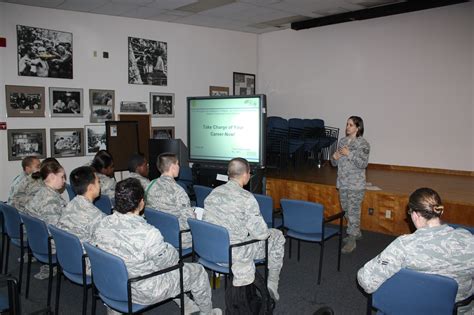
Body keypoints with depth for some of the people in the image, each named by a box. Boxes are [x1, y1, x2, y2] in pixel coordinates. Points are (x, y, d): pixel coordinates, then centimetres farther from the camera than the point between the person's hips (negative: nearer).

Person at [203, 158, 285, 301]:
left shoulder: (213, 193, -2)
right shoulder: (246, 198, -21)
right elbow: (261, 233, -17)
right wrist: (267, 232, 6)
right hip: (234, 254, -6)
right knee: (277, 236, 15)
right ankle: (272, 283, 25)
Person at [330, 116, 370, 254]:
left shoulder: (363, 144, -10)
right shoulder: (342, 141, 9)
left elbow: (363, 164, -19)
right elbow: (335, 163, 14)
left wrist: (349, 154, -24)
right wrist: (334, 157, -8)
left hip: (356, 185, -7)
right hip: (343, 182, 7)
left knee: (353, 211, -4)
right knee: (346, 210, 16)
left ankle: (351, 241, 3)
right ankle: (356, 232, 35)